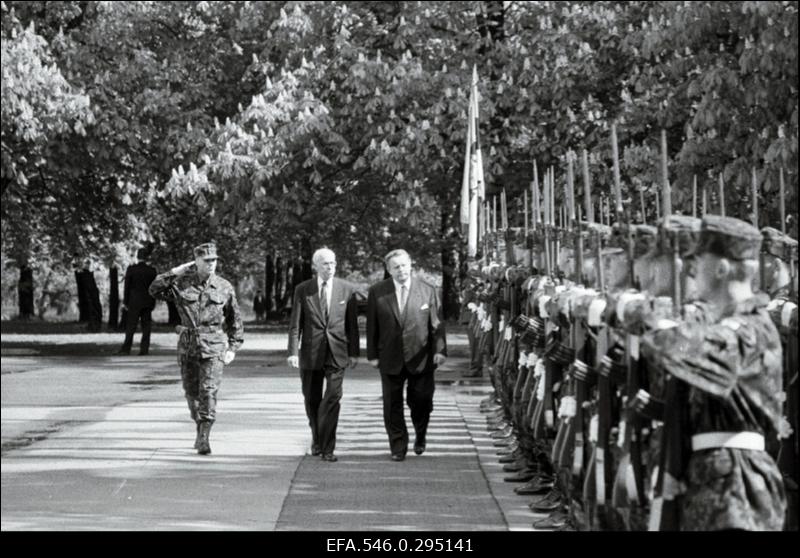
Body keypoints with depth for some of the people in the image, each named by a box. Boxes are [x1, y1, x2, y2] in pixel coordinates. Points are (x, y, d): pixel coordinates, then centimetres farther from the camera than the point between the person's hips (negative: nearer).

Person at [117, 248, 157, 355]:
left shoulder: (131, 269, -7)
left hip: (134, 302, -3)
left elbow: (127, 286, -5)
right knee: (146, 326, 5)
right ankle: (144, 349, 3)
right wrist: (153, 303, 13)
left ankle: (126, 349, -4)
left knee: (130, 326, -1)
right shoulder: (152, 270, 1)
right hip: (148, 302, 3)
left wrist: (125, 302, 0)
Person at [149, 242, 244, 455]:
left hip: (213, 348, -2)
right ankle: (200, 428, 31)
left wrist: (233, 347, 6)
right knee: (191, 392, 11)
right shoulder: (181, 283, 2)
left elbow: (235, 319, 10)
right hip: (188, 346, 2)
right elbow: (155, 290, -1)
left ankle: (204, 438, -12)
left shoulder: (225, 287, 2)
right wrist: (174, 272, -8)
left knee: (209, 391, -13)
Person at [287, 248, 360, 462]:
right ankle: (317, 439, 31)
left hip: (337, 353, -1)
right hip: (310, 353, 1)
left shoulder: (347, 290, 3)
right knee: (312, 400, 9)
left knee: (333, 397, -12)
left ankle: (327, 448, -9)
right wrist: (293, 352, -8)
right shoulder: (302, 290, 2)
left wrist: (354, 353, 4)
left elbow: (352, 324, 7)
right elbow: (295, 323, 0)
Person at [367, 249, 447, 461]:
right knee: (392, 405, 4)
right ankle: (398, 447, 14)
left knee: (421, 401, 3)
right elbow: (372, 326, 4)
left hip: (420, 358, -1)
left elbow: (436, 323, 0)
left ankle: (420, 436, 30)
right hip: (390, 359, 1)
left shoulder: (427, 291, 1)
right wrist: (372, 354, 1)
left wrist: (440, 349, -11)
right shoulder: (377, 293, 1)